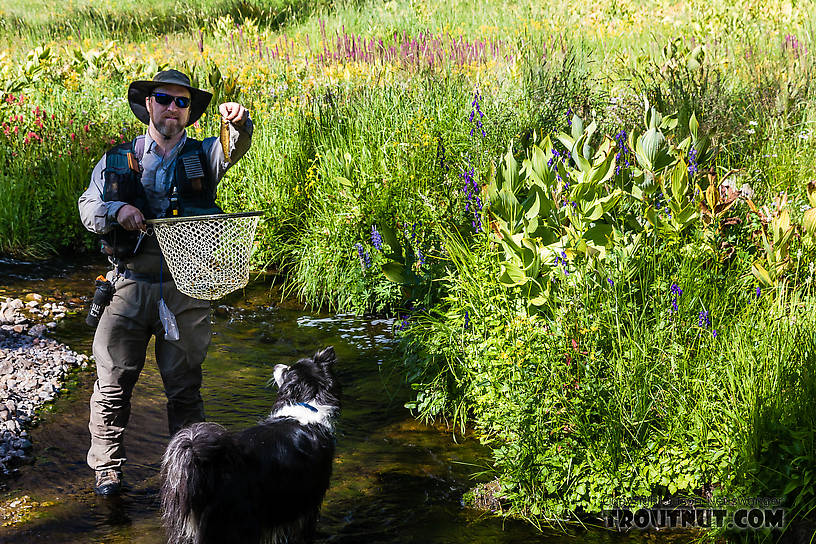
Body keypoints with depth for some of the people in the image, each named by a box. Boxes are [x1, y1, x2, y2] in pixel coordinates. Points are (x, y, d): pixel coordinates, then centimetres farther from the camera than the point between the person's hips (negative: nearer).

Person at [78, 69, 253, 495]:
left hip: (186, 289, 0)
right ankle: (106, 468, 16)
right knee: (114, 381, 3)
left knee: (184, 386, 6)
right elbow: (87, 209, 7)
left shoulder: (202, 156, 9)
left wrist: (238, 123, -35)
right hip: (130, 283, 0)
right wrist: (116, 210, -15)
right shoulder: (117, 161, 11)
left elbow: (235, 148, -12)